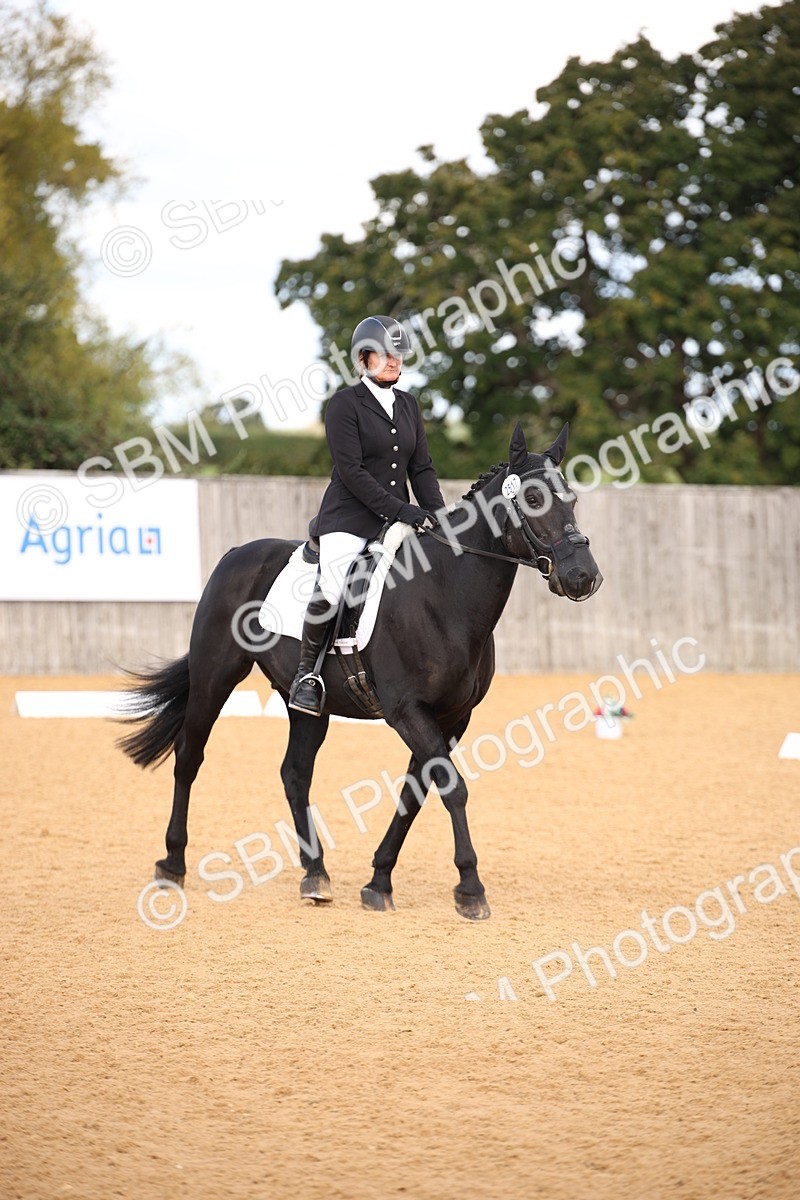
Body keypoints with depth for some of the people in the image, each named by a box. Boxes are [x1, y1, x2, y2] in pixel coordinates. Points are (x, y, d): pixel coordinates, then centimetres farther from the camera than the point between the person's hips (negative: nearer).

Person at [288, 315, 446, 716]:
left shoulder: (408, 405, 15)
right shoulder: (345, 404, -5)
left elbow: (421, 467, 13)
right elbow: (350, 470, -13)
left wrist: (438, 515, -3)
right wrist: (399, 509, -19)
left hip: (399, 519, 7)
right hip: (348, 517, -6)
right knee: (331, 588, -27)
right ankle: (306, 672, -7)